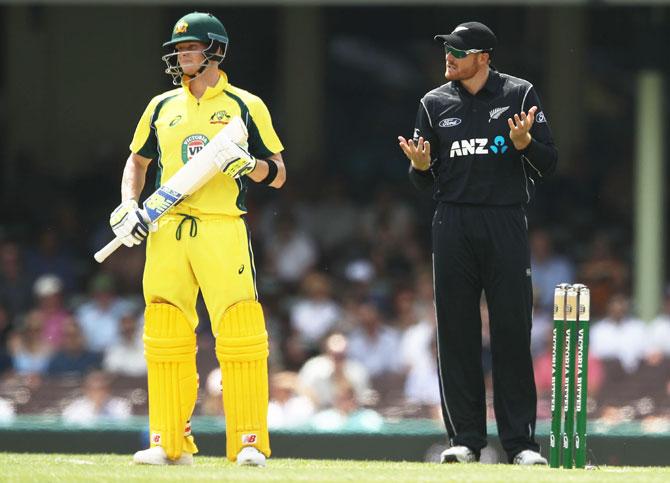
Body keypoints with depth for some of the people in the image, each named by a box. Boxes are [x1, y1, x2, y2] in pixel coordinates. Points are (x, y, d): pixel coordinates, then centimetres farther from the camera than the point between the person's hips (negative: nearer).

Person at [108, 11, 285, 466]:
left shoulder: (246, 106, 6)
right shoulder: (162, 106, 17)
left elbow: (278, 175, 6)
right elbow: (137, 161, 27)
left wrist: (247, 162, -15)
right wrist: (128, 206, 9)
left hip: (223, 228, -4)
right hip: (167, 232, 4)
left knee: (240, 334, -11)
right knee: (164, 337, 1)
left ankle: (250, 441, -7)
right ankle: (169, 442, 7)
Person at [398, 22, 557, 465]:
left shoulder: (520, 95, 3)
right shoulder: (435, 104, 10)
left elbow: (548, 164, 1)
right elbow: (426, 181, 14)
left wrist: (524, 142, -18)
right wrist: (420, 165, -9)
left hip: (506, 224, -2)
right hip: (454, 225, 2)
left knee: (513, 330, -4)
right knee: (457, 332, 1)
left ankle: (520, 441, -1)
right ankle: (466, 439, 7)